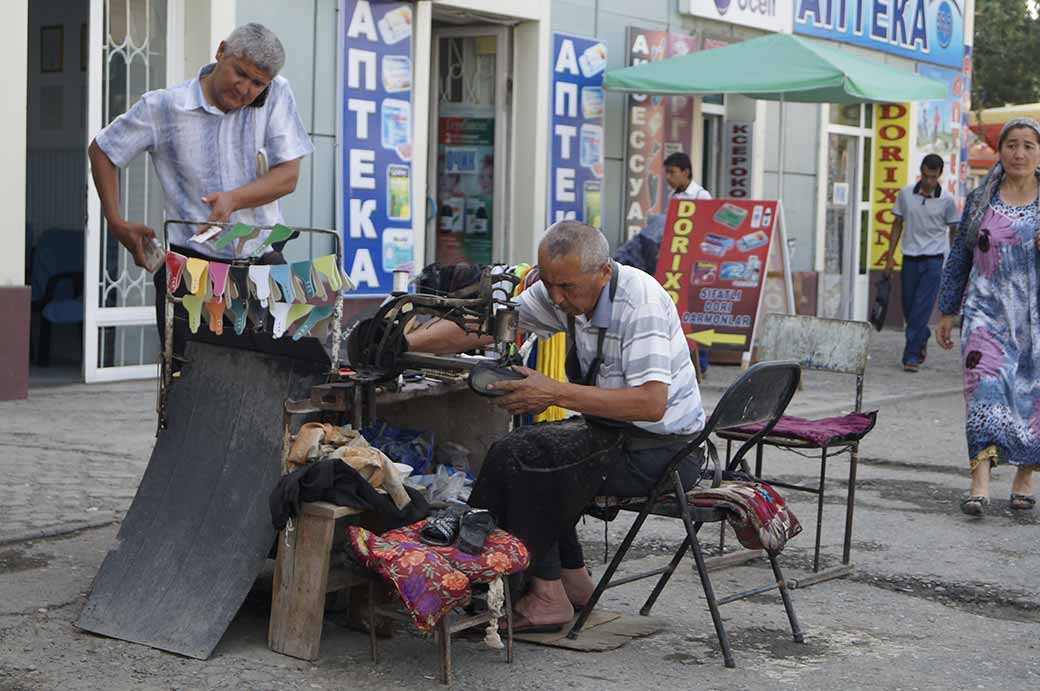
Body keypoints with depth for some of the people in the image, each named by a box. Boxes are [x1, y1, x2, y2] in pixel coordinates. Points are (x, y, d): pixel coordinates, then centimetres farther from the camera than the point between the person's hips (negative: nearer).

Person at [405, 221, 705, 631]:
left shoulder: (641, 301, -24)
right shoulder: (562, 291, 0)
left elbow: (651, 403, -32)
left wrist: (556, 393, -32)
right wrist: (404, 344, -13)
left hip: (661, 446, -9)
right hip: (615, 430, 9)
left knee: (522, 454, -18)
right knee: (514, 448, 9)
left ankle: (546, 595, -10)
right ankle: (571, 578, 14)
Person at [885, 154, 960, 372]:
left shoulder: (947, 201, -3)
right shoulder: (905, 194, 2)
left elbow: (953, 231, 7)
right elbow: (898, 225, 11)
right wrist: (890, 256, 7)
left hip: (934, 260, -3)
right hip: (910, 258, 3)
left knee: (922, 309, -11)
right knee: (909, 309, 9)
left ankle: (912, 356, -8)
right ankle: (923, 339, 37)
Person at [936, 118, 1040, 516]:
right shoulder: (980, 200, 6)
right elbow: (959, 258, 12)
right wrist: (948, 312, 11)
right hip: (986, 314, 0)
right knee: (985, 391, -14)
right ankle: (979, 486, -19)